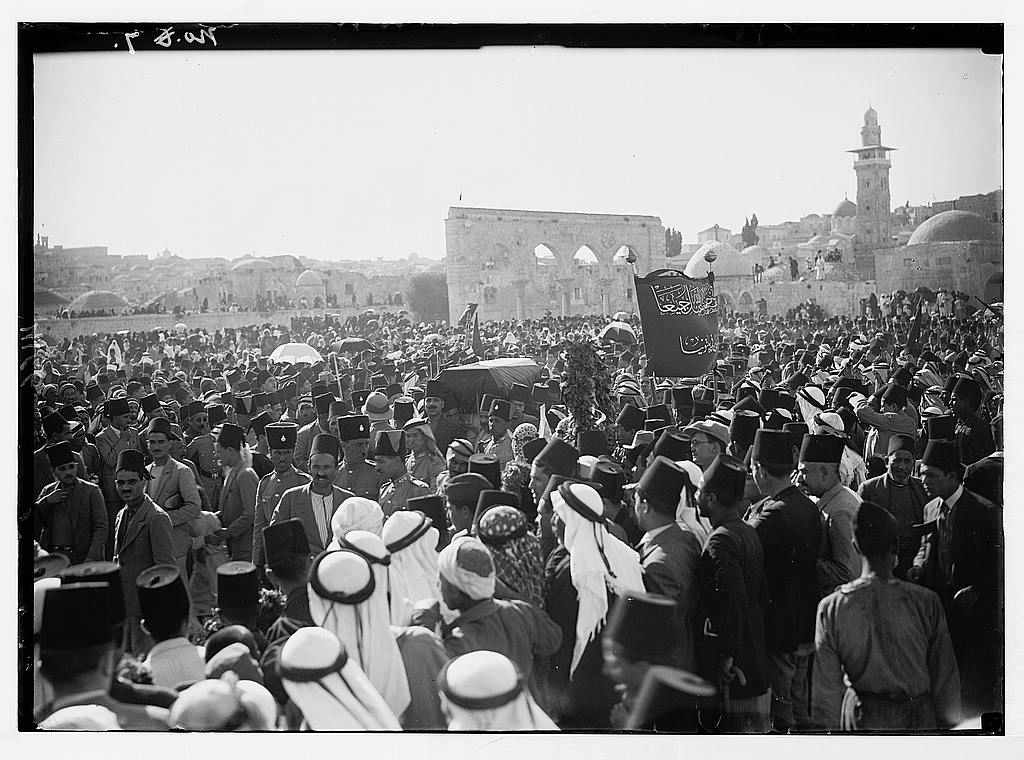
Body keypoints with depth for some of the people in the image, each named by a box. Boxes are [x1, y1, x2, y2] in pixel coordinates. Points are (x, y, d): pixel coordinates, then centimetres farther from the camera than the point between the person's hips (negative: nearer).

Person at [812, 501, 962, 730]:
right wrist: (948, 721, 11)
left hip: (861, 719, 1)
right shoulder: (926, 603, -14)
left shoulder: (831, 607, -13)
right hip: (918, 718, 0)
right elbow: (945, 676, -5)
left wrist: (833, 727, 8)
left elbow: (826, 686, -7)